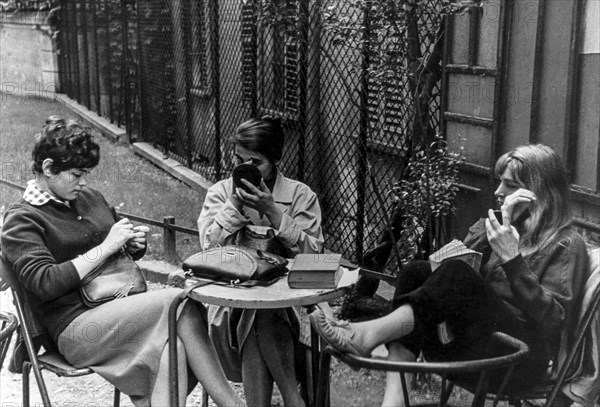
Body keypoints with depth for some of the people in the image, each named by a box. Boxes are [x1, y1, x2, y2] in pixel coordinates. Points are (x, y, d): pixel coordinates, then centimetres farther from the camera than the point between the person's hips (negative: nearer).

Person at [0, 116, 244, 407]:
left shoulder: (89, 197, 18)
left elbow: (124, 252, 31)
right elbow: (44, 283, -16)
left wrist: (134, 244, 6)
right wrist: (106, 247, -15)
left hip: (121, 307, 6)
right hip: (75, 326, -6)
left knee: (172, 343, -28)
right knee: (181, 304, -27)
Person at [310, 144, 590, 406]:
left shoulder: (566, 245, 2)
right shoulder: (507, 226, 21)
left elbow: (552, 319, -12)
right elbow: (464, 254, 2)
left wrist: (512, 258, -22)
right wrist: (502, 223, -11)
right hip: (471, 345, 6)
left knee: (456, 274, -30)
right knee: (418, 271, -18)